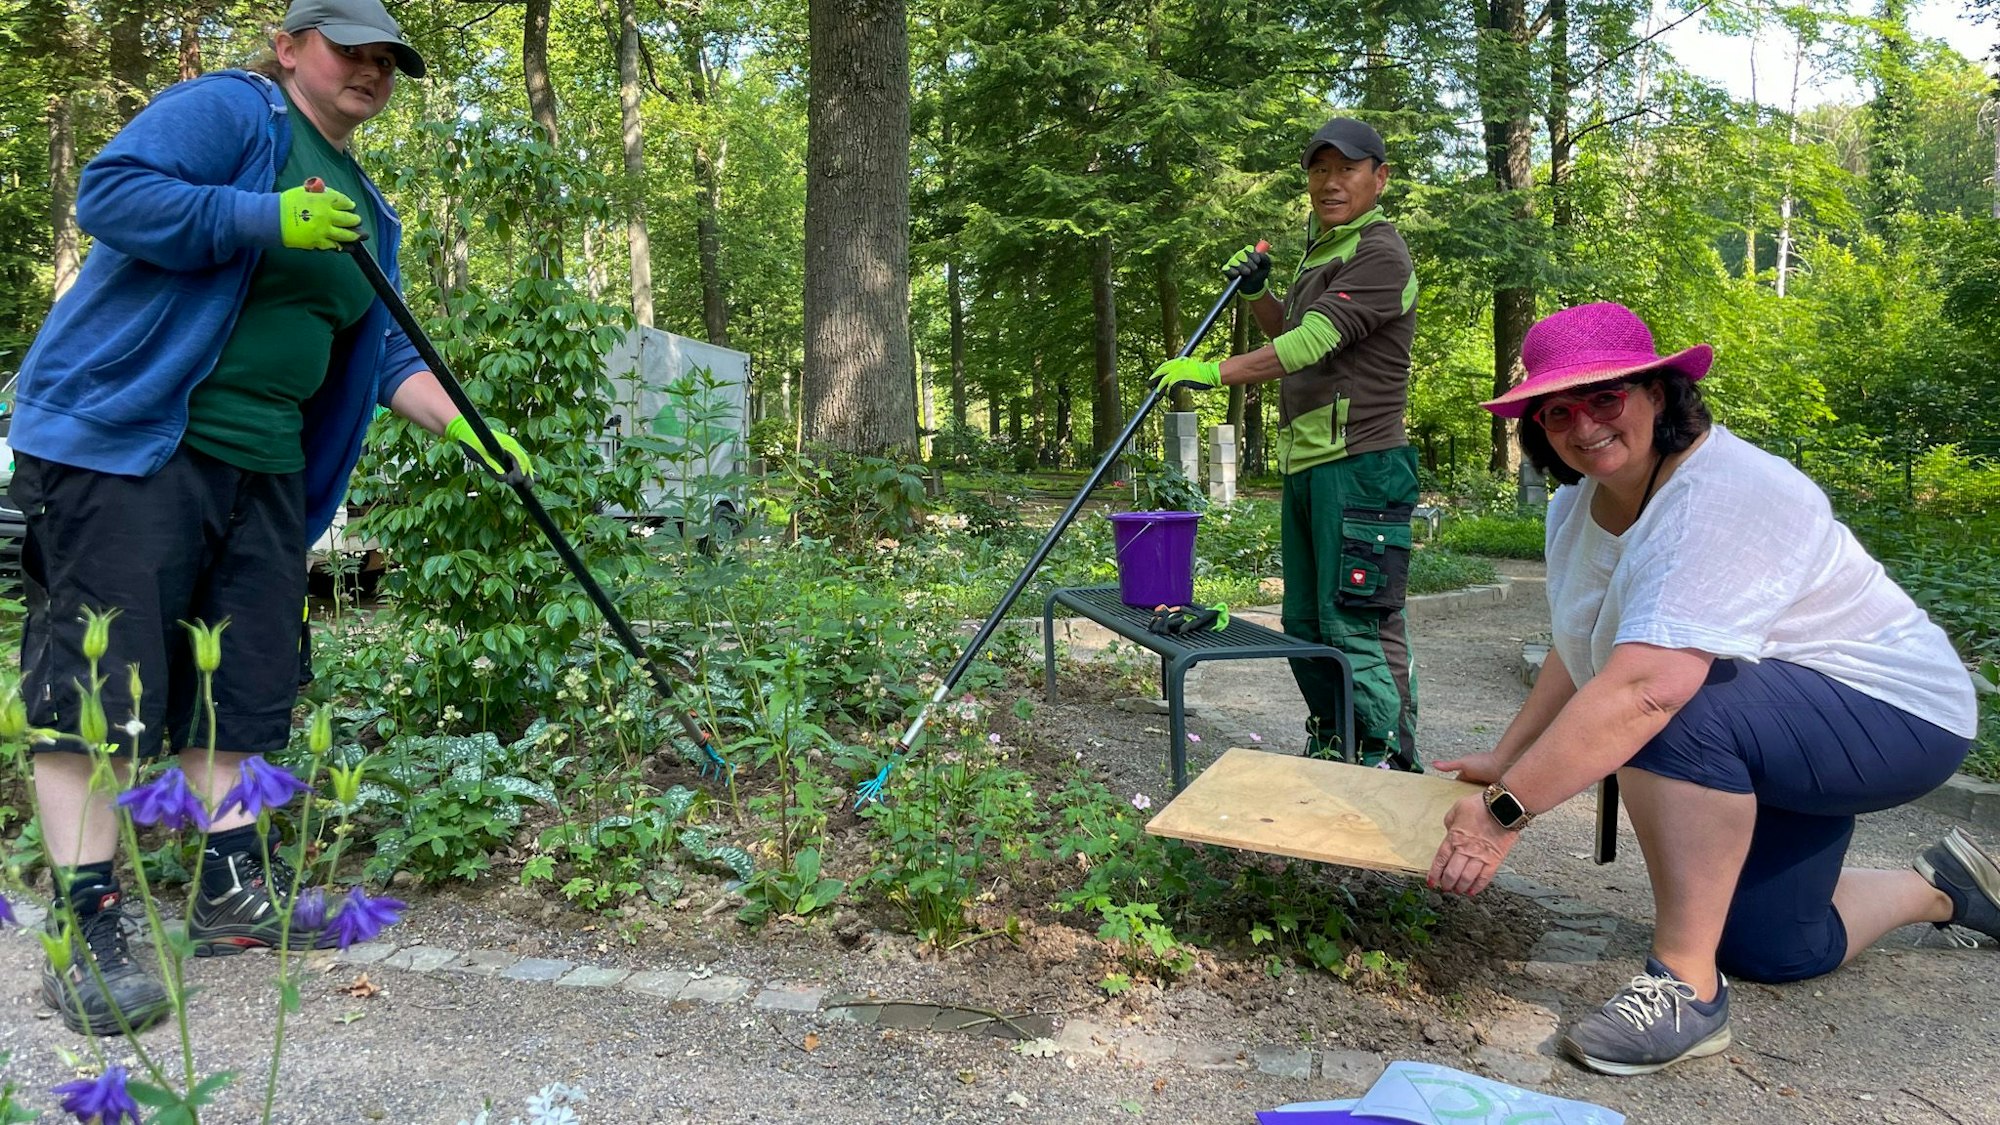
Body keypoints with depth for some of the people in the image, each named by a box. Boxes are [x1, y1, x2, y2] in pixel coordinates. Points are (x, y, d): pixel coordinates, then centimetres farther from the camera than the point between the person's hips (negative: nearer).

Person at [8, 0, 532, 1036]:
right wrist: (270, 220, -19)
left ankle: (234, 893, 18)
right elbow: (109, 192, -16)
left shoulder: (364, 210, 21)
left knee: (245, 683, 9)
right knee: (99, 679, -8)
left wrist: (464, 426, 6)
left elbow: (382, 356, 20)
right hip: (127, 442, -8)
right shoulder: (226, 109, -2)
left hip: (264, 465, 8)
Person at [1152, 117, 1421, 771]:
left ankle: (1390, 766, 0)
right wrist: (1257, 294, 16)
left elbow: (1312, 343, -22)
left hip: (1358, 469, -10)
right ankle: (1331, 750, 29)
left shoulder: (1379, 254, -11)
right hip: (1308, 468, 10)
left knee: (1359, 625, -9)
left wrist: (1216, 372, -23)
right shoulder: (1322, 252, 21)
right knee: (1306, 624, 16)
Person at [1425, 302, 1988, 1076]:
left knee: (1677, 708, -37)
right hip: (1759, 742, 9)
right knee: (1768, 951, 13)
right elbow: (1578, 653, 6)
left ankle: (1687, 988, -23)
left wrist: (1505, 810, -43)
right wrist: (1504, 760, 4)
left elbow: (1642, 689, -44)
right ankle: (1939, 888, 39)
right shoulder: (1577, 506, -4)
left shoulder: (1720, 501, -33)